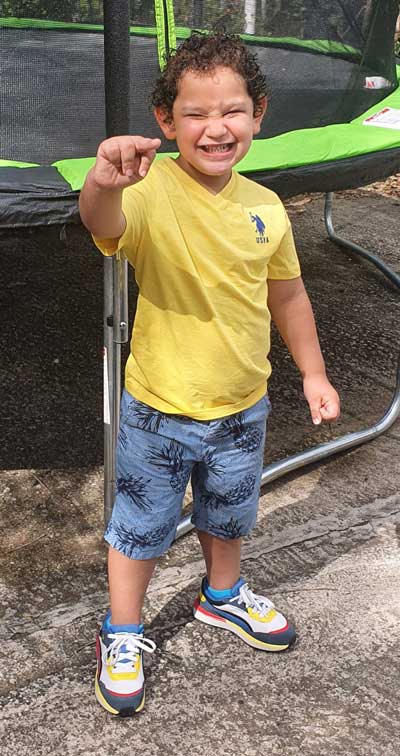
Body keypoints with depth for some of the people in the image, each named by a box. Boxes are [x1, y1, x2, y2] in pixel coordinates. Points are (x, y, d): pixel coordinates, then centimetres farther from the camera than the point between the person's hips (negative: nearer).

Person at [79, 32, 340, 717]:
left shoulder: (265, 208, -7)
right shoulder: (151, 194, -23)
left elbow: (287, 295, 8)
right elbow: (104, 223, -47)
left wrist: (313, 374, 12)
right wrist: (104, 184, -69)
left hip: (242, 408, 5)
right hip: (160, 411, -4)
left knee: (227, 513, 27)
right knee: (141, 527, 14)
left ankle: (223, 596, 56)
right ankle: (122, 635, 39)